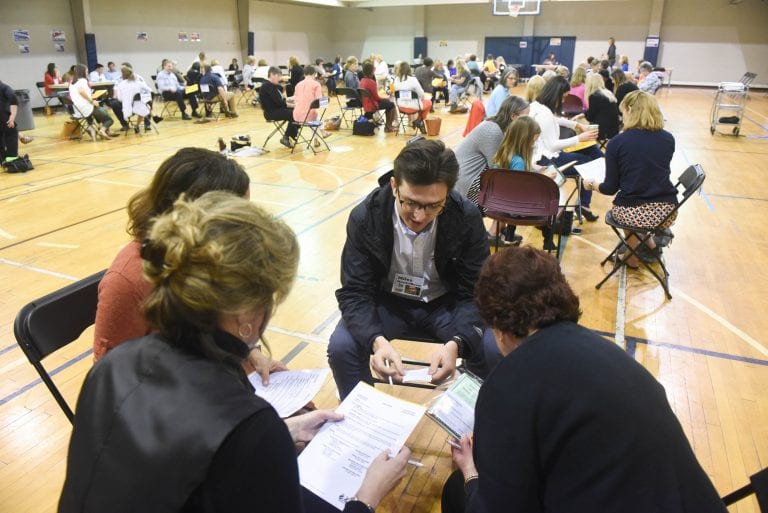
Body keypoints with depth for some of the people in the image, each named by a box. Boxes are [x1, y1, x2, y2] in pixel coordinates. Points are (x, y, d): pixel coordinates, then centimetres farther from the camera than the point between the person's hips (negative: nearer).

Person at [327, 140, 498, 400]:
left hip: (445, 303, 0)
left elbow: (475, 293, -17)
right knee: (341, 347, -25)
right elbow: (355, 292, -18)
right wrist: (377, 340, -40)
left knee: (493, 351, -24)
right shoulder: (365, 217, -22)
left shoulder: (467, 218, -22)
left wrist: (455, 343, -38)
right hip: (386, 301, 0)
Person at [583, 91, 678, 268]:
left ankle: (633, 256, 37)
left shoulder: (617, 142, -7)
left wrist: (592, 185, 19)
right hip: (666, 212, 3)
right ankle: (649, 241, 37)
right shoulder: (668, 139, 3)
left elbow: (610, 188, -3)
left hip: (632, 213, -3)